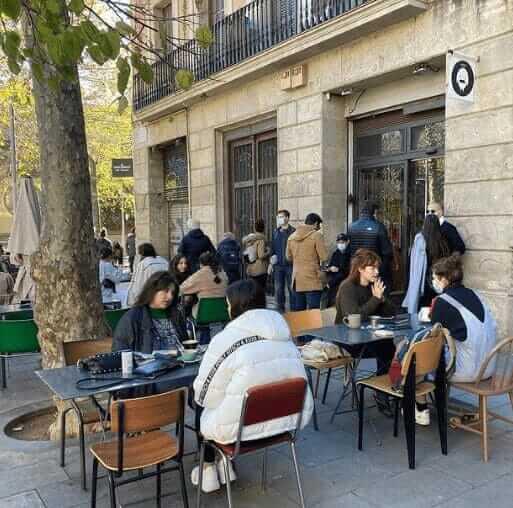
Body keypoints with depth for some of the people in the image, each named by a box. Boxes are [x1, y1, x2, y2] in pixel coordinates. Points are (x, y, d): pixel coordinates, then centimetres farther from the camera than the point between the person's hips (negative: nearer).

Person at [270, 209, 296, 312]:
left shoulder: (293, 231, -6)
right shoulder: (276, 232, 10)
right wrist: (271, 262, 10)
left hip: (290, 265, -5)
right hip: (278, 265, 5)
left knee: (291, 288, 1)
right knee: (278, 288, 10)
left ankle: (293, 310, 10)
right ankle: (280, 310, 20)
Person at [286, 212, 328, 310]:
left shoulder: (292, 236, 8)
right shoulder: (316, 235, -9)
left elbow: (289, 257, 17)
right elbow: (324, 257, -11)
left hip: (297, 280, 6)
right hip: (312, 280, -6)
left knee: (298, 311, 14)